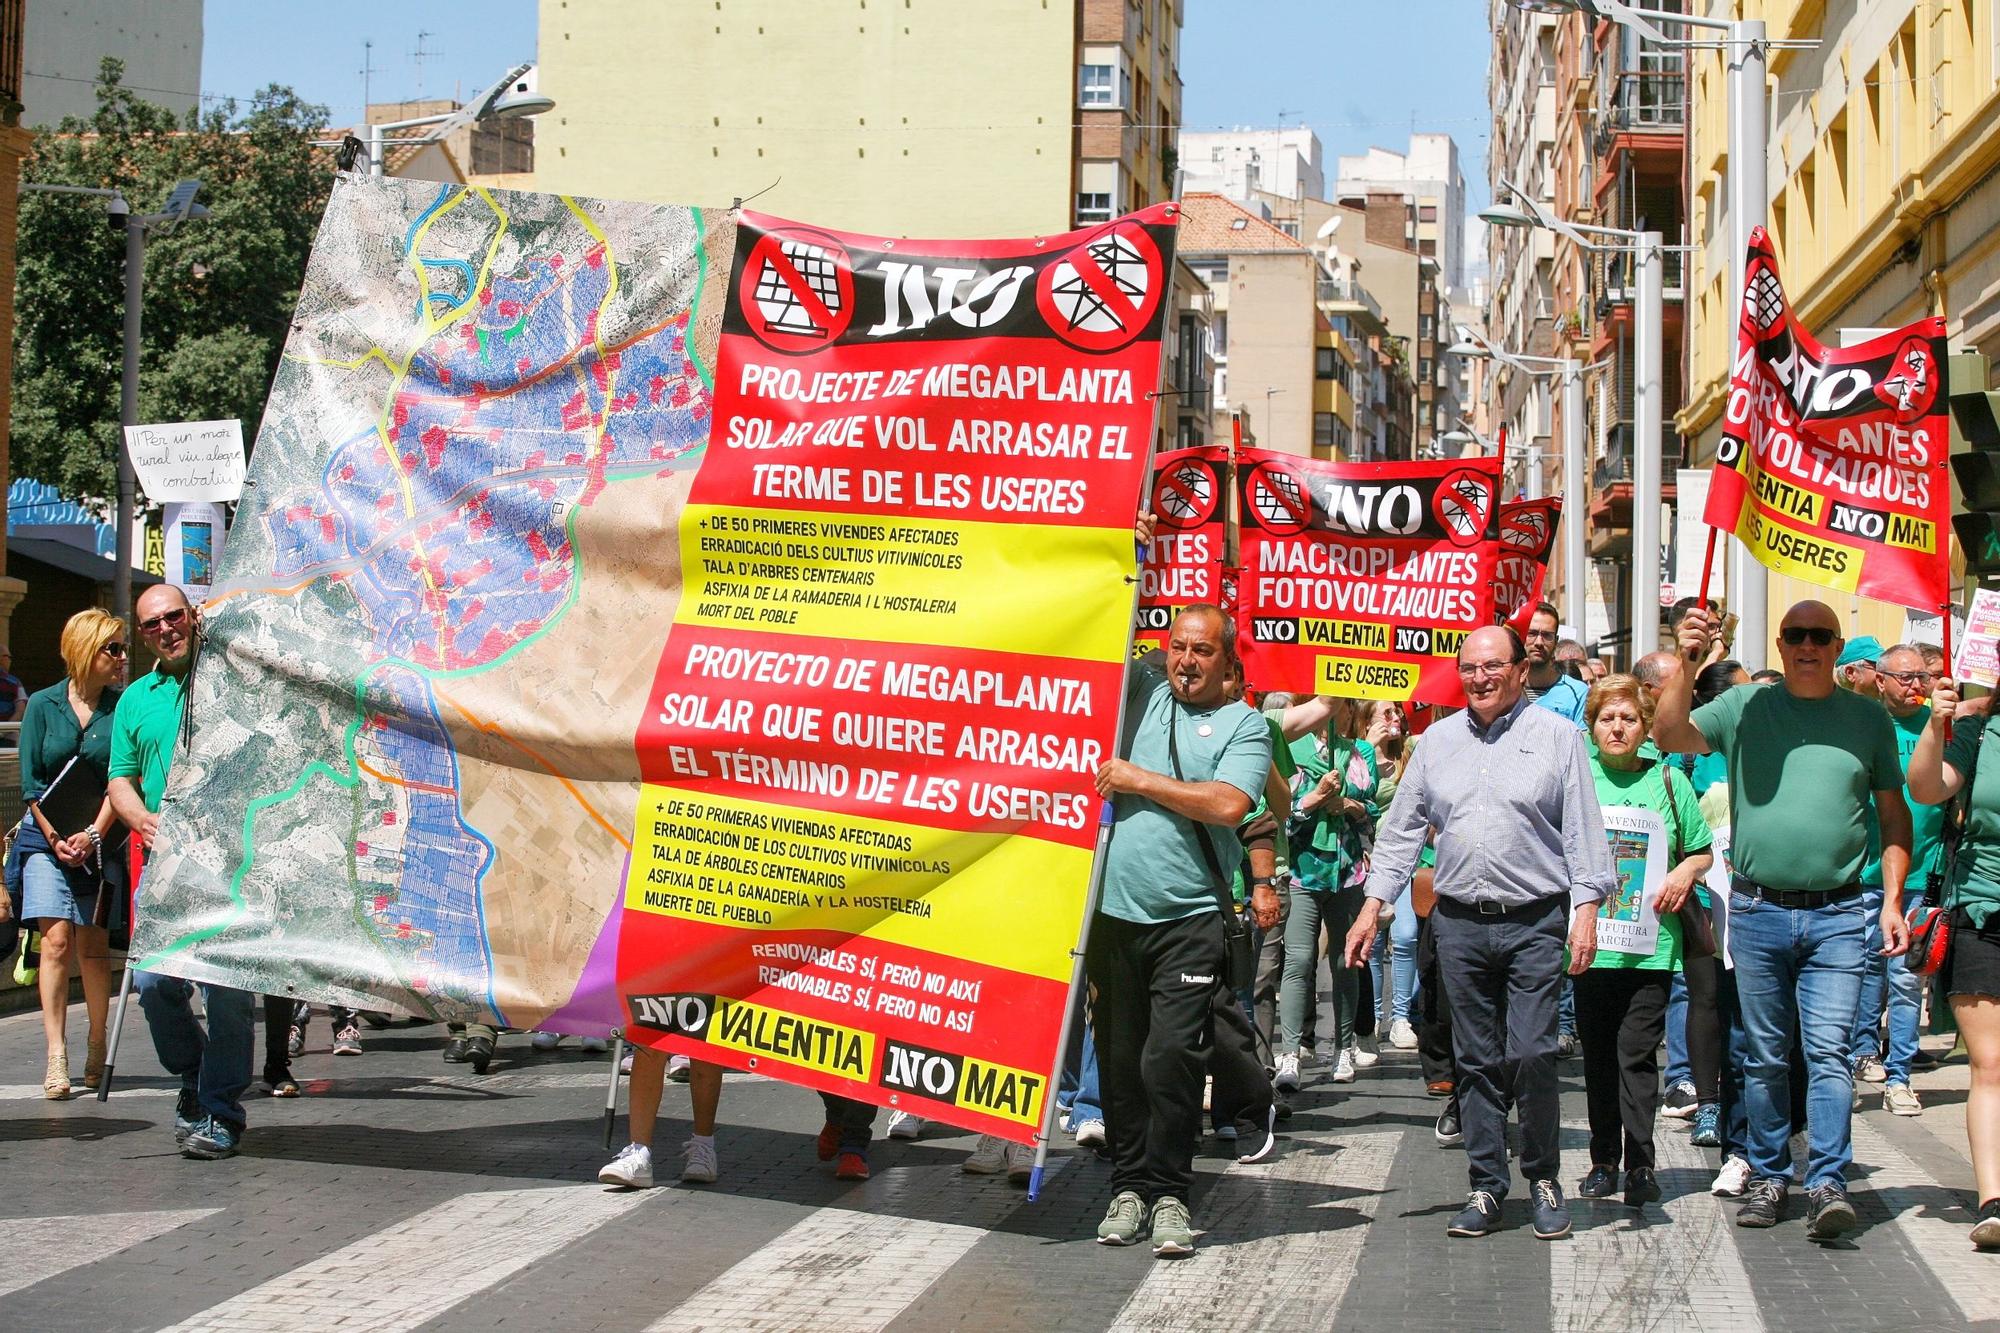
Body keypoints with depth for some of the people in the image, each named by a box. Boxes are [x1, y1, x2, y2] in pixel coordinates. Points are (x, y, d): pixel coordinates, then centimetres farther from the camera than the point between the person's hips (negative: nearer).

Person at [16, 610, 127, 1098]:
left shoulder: (123, 707, 2)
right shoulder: (43, 705, 3)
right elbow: (30, 782, 2)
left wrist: (93, 834, -14)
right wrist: (55, 838, -8)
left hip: (101, 842, 0)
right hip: (47, 838, 0)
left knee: (92, 946, 1)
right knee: (57, 940, -9)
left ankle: (96, 1045, 16)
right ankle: (56, 1056, -7)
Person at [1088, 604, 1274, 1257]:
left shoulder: (1244, 725, 3)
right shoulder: (1139, 689, 13)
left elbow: (1228, 804, -12)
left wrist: (1139, 780, -8)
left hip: (1189, 919, -3)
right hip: (1112, 913, 4)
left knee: (1170, 1057, -11)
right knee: (1119, 1060, 7)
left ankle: (1169, 1192, 1)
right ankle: (1129, 1185, 18)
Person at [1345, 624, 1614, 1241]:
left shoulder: (1557, 735, 3)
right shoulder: (1438, 740, 13)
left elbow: (1584, 831, 0)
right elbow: (1403, 829, 15)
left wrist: (1586, 910, -9)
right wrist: (1373, 906, 8)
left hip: (1535, 920, -3)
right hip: (1459, 923, 3)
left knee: (1531, 1055, -8)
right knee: (1476, 1061, 6)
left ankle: (1543, 1178, 9)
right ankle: (1486, 1187, 14)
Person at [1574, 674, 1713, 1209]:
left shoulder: (1669, 781, 7)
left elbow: (1702, 852, 15)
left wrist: (1685, 873, -6)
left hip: (1650, 942, -1)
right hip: (1590, 942, 1)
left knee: (1637, 1053, -7)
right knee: (1597, 1054, 8)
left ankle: (1640, 1164, -2)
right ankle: (1604, 1161, 18)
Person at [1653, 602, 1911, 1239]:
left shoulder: (1869, 719, 7)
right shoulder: (1743, 707, 5)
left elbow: (1894, 814, 11)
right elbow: (1671, 737, -7)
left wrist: (1893, 900, 4)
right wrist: (1687, 662, -18)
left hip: (1836, 915, -1)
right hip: (1757, 910, 1)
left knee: (1828, 1051, -9)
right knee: (1765, 1056, 9)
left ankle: (1827, 1184, -8)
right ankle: (1768, 1176, 18)